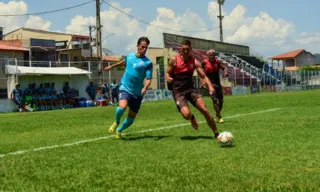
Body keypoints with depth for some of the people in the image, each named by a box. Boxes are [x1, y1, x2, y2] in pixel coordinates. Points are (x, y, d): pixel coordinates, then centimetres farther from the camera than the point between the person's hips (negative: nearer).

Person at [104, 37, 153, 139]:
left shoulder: (148, 62, -7)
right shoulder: (129, 56, 5)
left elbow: (148, 79, -12)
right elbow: (124, 62, 28)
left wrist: (145, 88, -32)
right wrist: (111, 66, 41)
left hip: (137, 93, 0)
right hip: (125, 88, 1)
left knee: (131, 118, 5)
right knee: (122, 107, -28)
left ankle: (119, 130, 36)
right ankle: (116, 122, 4)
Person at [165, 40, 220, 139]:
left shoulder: (195, 62, 1)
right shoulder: (174, 60, -5)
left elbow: (204, 76, -1)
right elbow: (167, 73, 3)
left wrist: (210, 86, -20)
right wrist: (168, 78, -22)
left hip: (190, 88, 3)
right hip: (178, 91, -2)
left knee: (205, 110, -14)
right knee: (186, 114, -24)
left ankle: (216, 133, 1)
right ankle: (192, 118, 16)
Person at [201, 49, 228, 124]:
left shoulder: (218, 61, 1)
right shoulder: (204, 62, -3)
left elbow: (224, 68, -10)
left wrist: (225, 72, -32)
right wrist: (202, 81, -4)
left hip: (217, 83, 3)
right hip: (210, 83, -3)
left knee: (221, 100, 7)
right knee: (214, 99, -16)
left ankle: (218, 114, 32)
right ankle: (220, 117, -12)